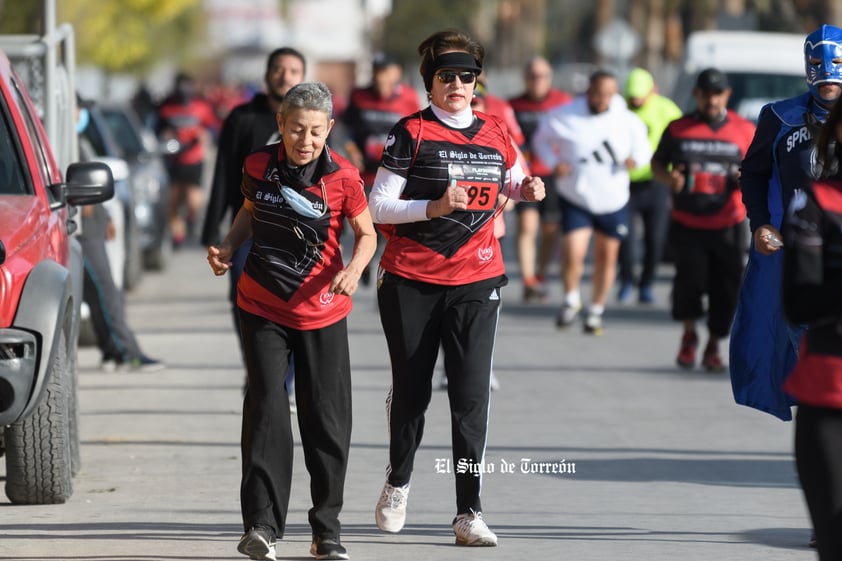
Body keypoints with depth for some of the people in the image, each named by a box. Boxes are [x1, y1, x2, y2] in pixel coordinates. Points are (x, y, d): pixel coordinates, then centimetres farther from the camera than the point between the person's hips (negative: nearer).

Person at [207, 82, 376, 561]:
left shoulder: (342, 177, -11)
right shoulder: (258, 166, -5)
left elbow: (366, 233, -2)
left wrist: (354, 268, -21)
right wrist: (228, 248, -3)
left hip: (323, 312, -1)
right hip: (263, 309, 1)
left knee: (327, 421, 4)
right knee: (266, 411, -11)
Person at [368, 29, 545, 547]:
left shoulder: (495, 134, 7)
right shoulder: (412, 133, -5)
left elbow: (512, 180, 26)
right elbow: (379, 207, -8)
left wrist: (528, 189, 3)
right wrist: (435, 207, -21)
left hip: (477, 280, 2)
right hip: (411, 280, -2)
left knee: (472, 394, -7)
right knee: (411, 388, 11)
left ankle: (470, 513, -6)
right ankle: (398, 483, 36)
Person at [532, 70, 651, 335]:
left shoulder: (629, 122, -7)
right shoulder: (563, 118, -10)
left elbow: (643, 148, 8)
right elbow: (541, 140, 6)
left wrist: (635, 159, -15)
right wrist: (554, 162, -11)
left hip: (613, 201, 2)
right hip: (575, 200, -2)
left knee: (607, 256, 10)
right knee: (572, 256, -15)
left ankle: (596, 311, 30)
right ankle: (571, 299, 15)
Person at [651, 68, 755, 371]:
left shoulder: (745, 131, 5)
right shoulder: (678, 129, 5)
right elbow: (657, 163, 14)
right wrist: (668, 177, -8)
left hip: (728, 226, 1)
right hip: (687, 223, 0)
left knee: (725, 288, 1)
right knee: (690, 279, -12)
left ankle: (713, 346, 19)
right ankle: (689, 335, 15)